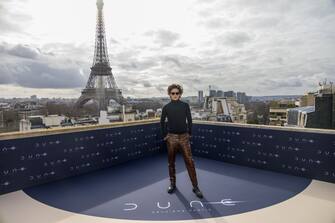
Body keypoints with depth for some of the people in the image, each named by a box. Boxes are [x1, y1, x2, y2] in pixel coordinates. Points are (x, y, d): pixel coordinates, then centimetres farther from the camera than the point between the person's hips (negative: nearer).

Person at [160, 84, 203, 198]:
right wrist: (164, 135, 4)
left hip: (184, 137, 0)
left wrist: (190, 133, 5)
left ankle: (195, 186, 6)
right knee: (171, 162, 10)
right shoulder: (166, 107, 1)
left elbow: (189, 120, 7)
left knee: (190, 162, -3)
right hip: (171, 137, 1)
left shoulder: (185, 105, 1)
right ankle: (172, 184, 26)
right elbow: (162, 122, 8)